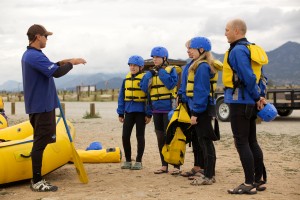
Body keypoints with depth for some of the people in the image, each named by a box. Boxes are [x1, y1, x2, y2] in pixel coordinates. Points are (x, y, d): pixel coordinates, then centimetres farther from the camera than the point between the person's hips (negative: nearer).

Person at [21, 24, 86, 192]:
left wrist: (62, 62, 11)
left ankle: (37, 179, 20)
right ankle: (37, 182, -2)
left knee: (40, 141, 15)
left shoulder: (28, 55, 15)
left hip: (37, 105, 11)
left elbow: (48, 68, 25)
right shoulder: (35, 56, -19)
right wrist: (72, 63, -10)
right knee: (40, 143, -7)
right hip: (42, 107, -11)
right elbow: (56, 73, -26)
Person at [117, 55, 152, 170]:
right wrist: (120, 113, 8)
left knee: (140, 137, 4)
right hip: (129, 112, 5)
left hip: (140, 112, -5)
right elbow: (121, 97, 11)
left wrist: (149, 114, -10)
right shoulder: (126, 79, 7)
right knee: (125, 136, 3)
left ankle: (138, 161, 13)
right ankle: (128, 161, 16)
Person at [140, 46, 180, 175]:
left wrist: (162, 72, -14)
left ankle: (176, 166, -2)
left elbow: (171, 84, -17)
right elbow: (144, 88, 4)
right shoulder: (151, 72, 13)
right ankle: (164, 165, 17)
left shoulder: (171, 70, -2)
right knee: (160, 138, 9)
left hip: (168, 108, -6)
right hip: (156, 109, 6)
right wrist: (150, 74, -7)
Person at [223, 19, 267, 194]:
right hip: (250, 103, 9)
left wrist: (257, 97, -11)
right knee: (252, 142, 13)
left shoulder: (237, 50, -14)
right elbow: (258, 76, 16)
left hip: (239, 101, -9)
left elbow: (249, 77, -21)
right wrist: (259, 96, 11)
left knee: (242, 142, -5)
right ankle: (258, 181, 18)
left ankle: (249, 184, -2)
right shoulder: (252, 49, 16)